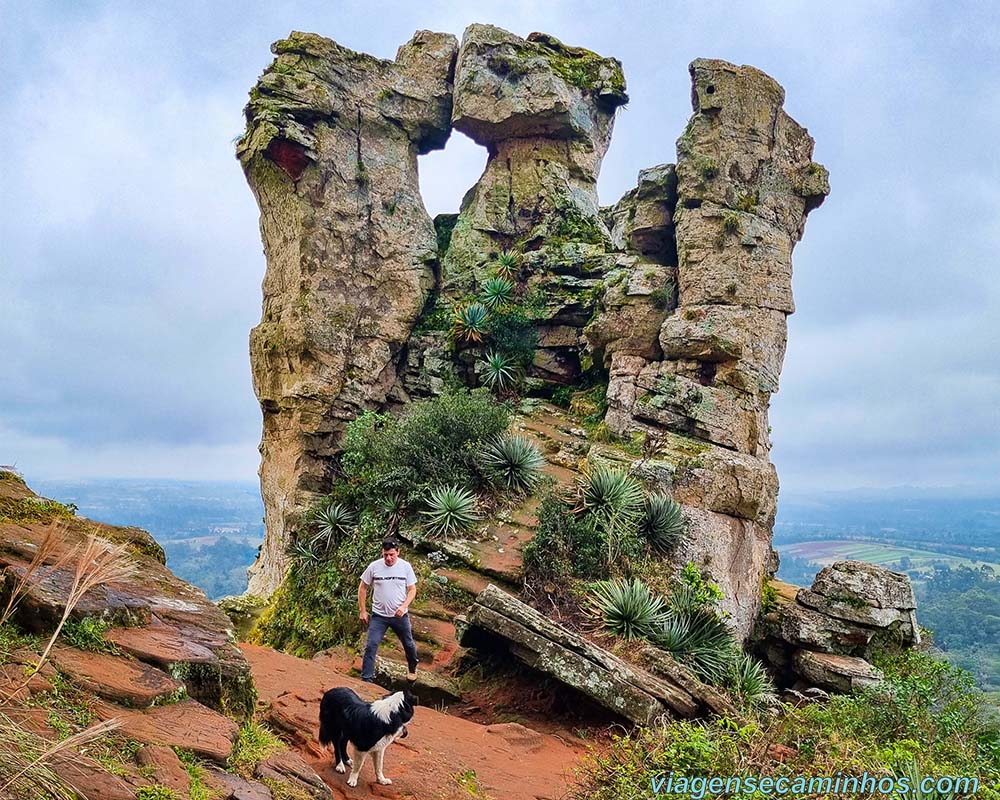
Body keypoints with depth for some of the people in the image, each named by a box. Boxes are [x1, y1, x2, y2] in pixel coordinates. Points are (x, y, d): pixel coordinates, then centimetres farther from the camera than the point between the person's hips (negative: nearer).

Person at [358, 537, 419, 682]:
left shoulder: (406, 566, -10)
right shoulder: (374, 566, -11)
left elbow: (412, 589, -4)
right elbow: (362, 588, 0)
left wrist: (404, 606, -20)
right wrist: (362, 611, -2)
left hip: (400, 615, 1)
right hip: (378, 616, -1)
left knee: (408, 644, 18)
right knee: (371, 646, -10)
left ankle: (412, 669, 46)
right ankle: (366, 680, -1)